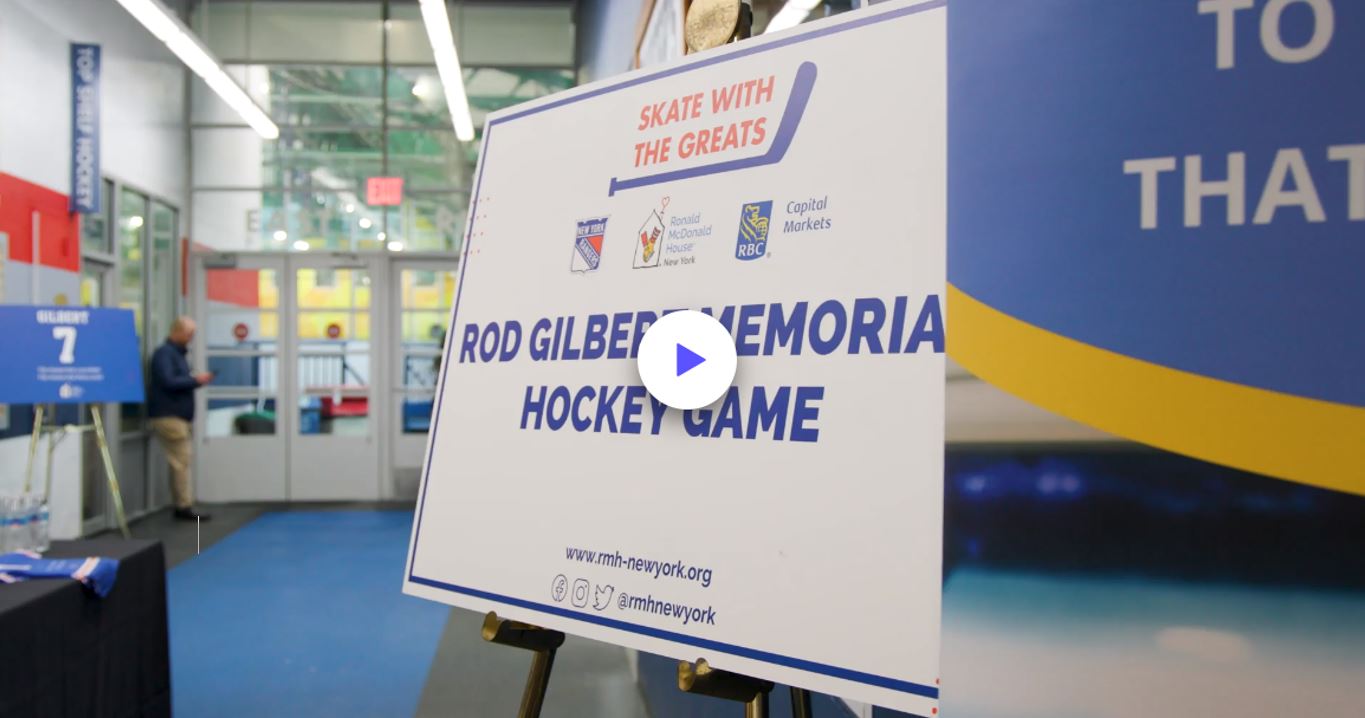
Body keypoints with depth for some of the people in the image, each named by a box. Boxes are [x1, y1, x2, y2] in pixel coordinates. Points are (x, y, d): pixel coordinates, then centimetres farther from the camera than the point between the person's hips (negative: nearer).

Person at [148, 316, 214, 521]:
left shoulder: (178, 353, 20)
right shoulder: (163, 353, -11)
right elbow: (168, 382, -21)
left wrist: (196, 381, 9)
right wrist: (195, 380, -14)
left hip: (178, 415, 10)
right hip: (168, 416, -10)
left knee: (180, 461, 10)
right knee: (181, 461, -9)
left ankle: (182, 505, 14)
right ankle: (184, 506, -6)